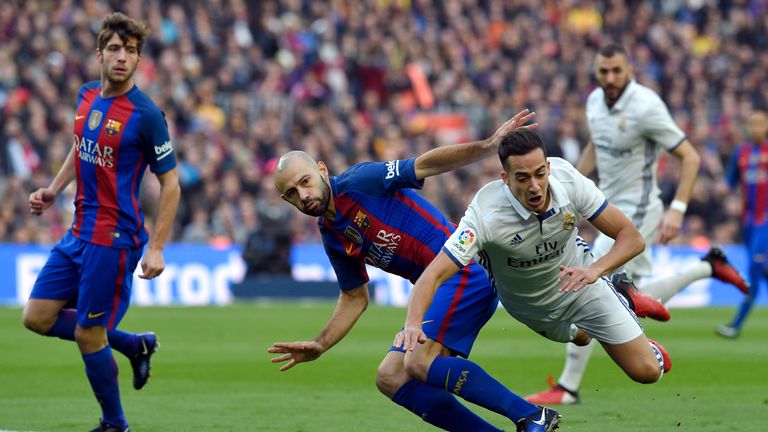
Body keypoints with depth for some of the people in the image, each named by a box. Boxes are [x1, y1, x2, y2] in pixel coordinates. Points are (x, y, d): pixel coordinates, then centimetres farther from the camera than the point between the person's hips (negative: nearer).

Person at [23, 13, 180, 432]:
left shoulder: (145, 114, -14)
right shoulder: (87, 97, 7)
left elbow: (170, 184, -10)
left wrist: (156, 248, -16)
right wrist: (53, 190, 12)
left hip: (114, 238, -8)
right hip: (78, 233, 8)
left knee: (88, 335, -4)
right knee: (37, 317, 6)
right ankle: (134, 344, 21)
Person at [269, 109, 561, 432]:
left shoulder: (357, 182, -9)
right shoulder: (332, 238, 14)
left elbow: (424, 165, -16)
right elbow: (355, 298, 23)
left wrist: (488, 145, -28)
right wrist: (319, 346, 13)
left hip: (464, 271, -9)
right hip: (436, 289, 9)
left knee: (421, 364, -22)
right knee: (389, 378, 3)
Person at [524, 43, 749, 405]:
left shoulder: (645, 107, -20)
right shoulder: (595, 101, 4)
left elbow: (689, 157, -17)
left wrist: (677, 210, -25)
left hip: (637, 212, -8)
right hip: (614, 211, 8)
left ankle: (568, 387, 1)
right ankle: (709, 267, 29)